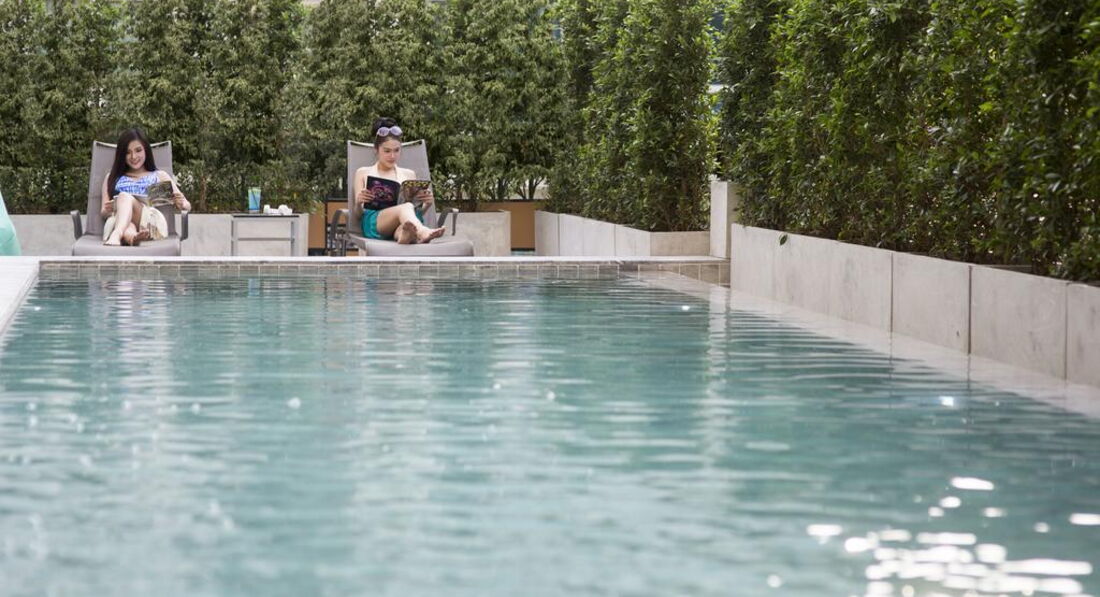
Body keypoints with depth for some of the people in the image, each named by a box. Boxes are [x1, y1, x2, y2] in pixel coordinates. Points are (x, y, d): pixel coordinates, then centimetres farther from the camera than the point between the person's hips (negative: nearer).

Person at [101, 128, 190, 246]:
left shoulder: (160, 176, 28)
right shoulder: (113, 177, 32)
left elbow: (187, 206, 19)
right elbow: (103, 212, 20)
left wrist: (181, 204, -7)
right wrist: (107, 210, -6)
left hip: (151, 220, -1)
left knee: (125, 196, -31)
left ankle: (116, 236, -62)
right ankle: (131, 236, -72)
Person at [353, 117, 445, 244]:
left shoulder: (408, 174, 30)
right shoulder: (363, 173, 25)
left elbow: (417, 211, 25)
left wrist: (427, 204, 1)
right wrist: (359, 202, -7)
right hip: (374, 222, -2)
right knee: (406, 207, -39)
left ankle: (407, 235, -78)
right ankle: (423, 232, -74)